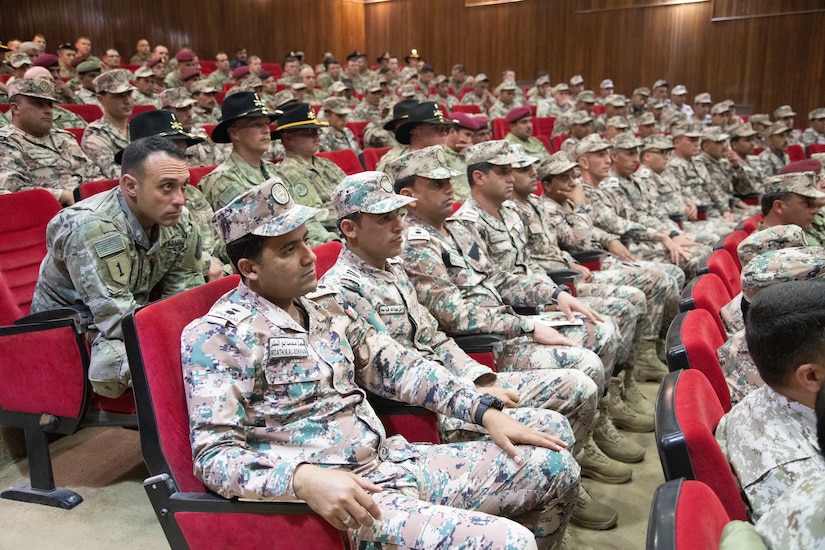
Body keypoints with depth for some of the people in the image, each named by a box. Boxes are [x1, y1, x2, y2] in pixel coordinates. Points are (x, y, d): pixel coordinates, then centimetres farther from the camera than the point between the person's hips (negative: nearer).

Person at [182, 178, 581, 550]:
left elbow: (396, 366, 14)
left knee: (555, 468, 6)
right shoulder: (217, 336, -10)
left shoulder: (323, 304, 11)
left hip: (393, 460, 8)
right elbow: (214, 454, -15)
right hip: (335, 492, -7)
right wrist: (304, 478, -34)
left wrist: (484, 411, 6)